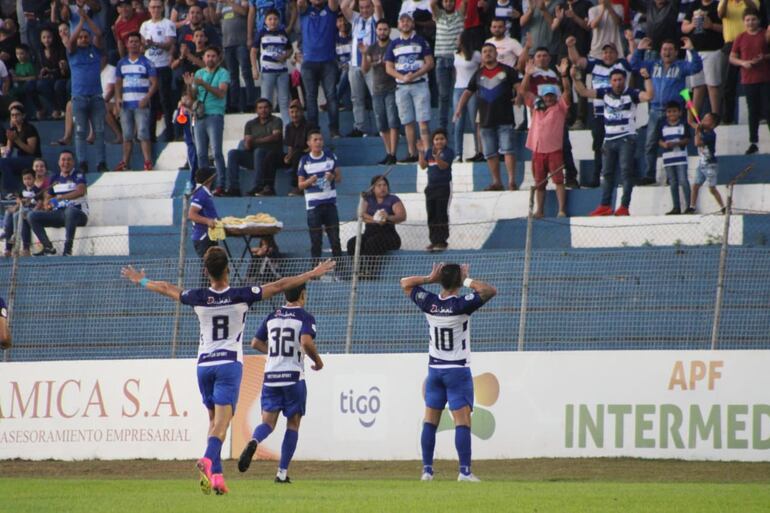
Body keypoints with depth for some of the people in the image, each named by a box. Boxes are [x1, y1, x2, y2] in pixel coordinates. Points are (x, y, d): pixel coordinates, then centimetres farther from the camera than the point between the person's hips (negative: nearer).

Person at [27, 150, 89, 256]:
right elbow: (47, 198, 24)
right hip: (58, 214, 6)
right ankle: (48, 247, -14)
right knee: (32, 216, -9)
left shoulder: (78, 175, -1)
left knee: (70, 210, -42)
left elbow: (80, 191, -19)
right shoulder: (55, 179, 16)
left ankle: (68, 248, -38)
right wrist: (47, 205, -1)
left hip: (79, 214, -6)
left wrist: (59, 197, -23)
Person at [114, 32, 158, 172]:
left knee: (143, 134, -12)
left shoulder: (146, 63, 1)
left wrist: (147, 98, -16)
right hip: (126, 104, 4)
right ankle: (125, 163, 12)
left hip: (141, 104, -4)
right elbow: (118, 83, 16)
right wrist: (118, 99, 0)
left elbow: (154, 83, -2)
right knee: (127, 135, 7)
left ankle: (148, 163, -15)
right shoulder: (122, 63, 14)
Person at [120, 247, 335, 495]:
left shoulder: (199, 298, 1)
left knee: (214, 420, 15)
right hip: (230, 363, -3)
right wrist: (313, 274, 6)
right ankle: (208, 460, -37)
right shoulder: (241, 296, -5)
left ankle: (216, 474, 5)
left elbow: (166, 289, 17)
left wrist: (141, 280, 36)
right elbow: (279, 286, -2)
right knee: (222, 422, -11)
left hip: (204, 364, 3)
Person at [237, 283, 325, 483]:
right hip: (293, 377, -4)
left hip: (270, 377, 4)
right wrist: (317, 360, -4)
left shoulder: (272, 317, 11)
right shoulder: (305, 318, -5)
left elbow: (256, 343, 16)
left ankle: (253, 442, -32)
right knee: (293, 424, 8)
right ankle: (282, 472, 4)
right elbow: (306, 342, -21)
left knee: (268, 422, 3)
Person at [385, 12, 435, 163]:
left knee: (423, 121, -10)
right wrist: (403, 77, -9)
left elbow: (429, 63, -1)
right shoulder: (394, 44, 12)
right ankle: (412, 153, 6)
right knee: (407, 122, 3)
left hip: (419, 84, -3)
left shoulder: (421, 41, 4)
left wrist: (414, 75, -14)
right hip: (401, 86, 3)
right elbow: (389, 68, 8)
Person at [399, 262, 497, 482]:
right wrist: (467, 281, -11)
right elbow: (491, 291, -20)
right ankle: (465, 471, -13)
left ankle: (427, 470, 9)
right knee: (462, 422, -6)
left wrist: (430, 278, 1)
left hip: (434, 370, 5)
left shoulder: (429, 303, -3)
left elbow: (405, 283, 10)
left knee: (430, 421, 10)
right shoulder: (461, 305, -17)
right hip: (458, 371, -5)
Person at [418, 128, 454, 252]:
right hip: (431, 186, 6)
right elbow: (423, 166, 4)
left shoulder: (448, 152, -6)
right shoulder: (429, 151, 11)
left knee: (441, 214, -8)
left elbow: (443, 166, -18)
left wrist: (436, 155, -32)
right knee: (431, 215, 8)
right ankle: (434, 241, 14)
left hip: (444, 186, -6)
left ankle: (442, 241, -6)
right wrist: (421, 153, -6)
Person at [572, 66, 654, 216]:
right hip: (609, 139, 6)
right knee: (607, 172, 10)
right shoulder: (605, 93, 8)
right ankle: (605, 205, 17)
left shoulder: (631, 94, -5)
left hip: (627, 138, -6)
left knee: (626, 170, -11)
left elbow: (649, 96, -20)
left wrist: (647, 78, -28)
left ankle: (624, 206, -11)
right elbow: (584, 92, 11)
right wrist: (575, 78, 1)